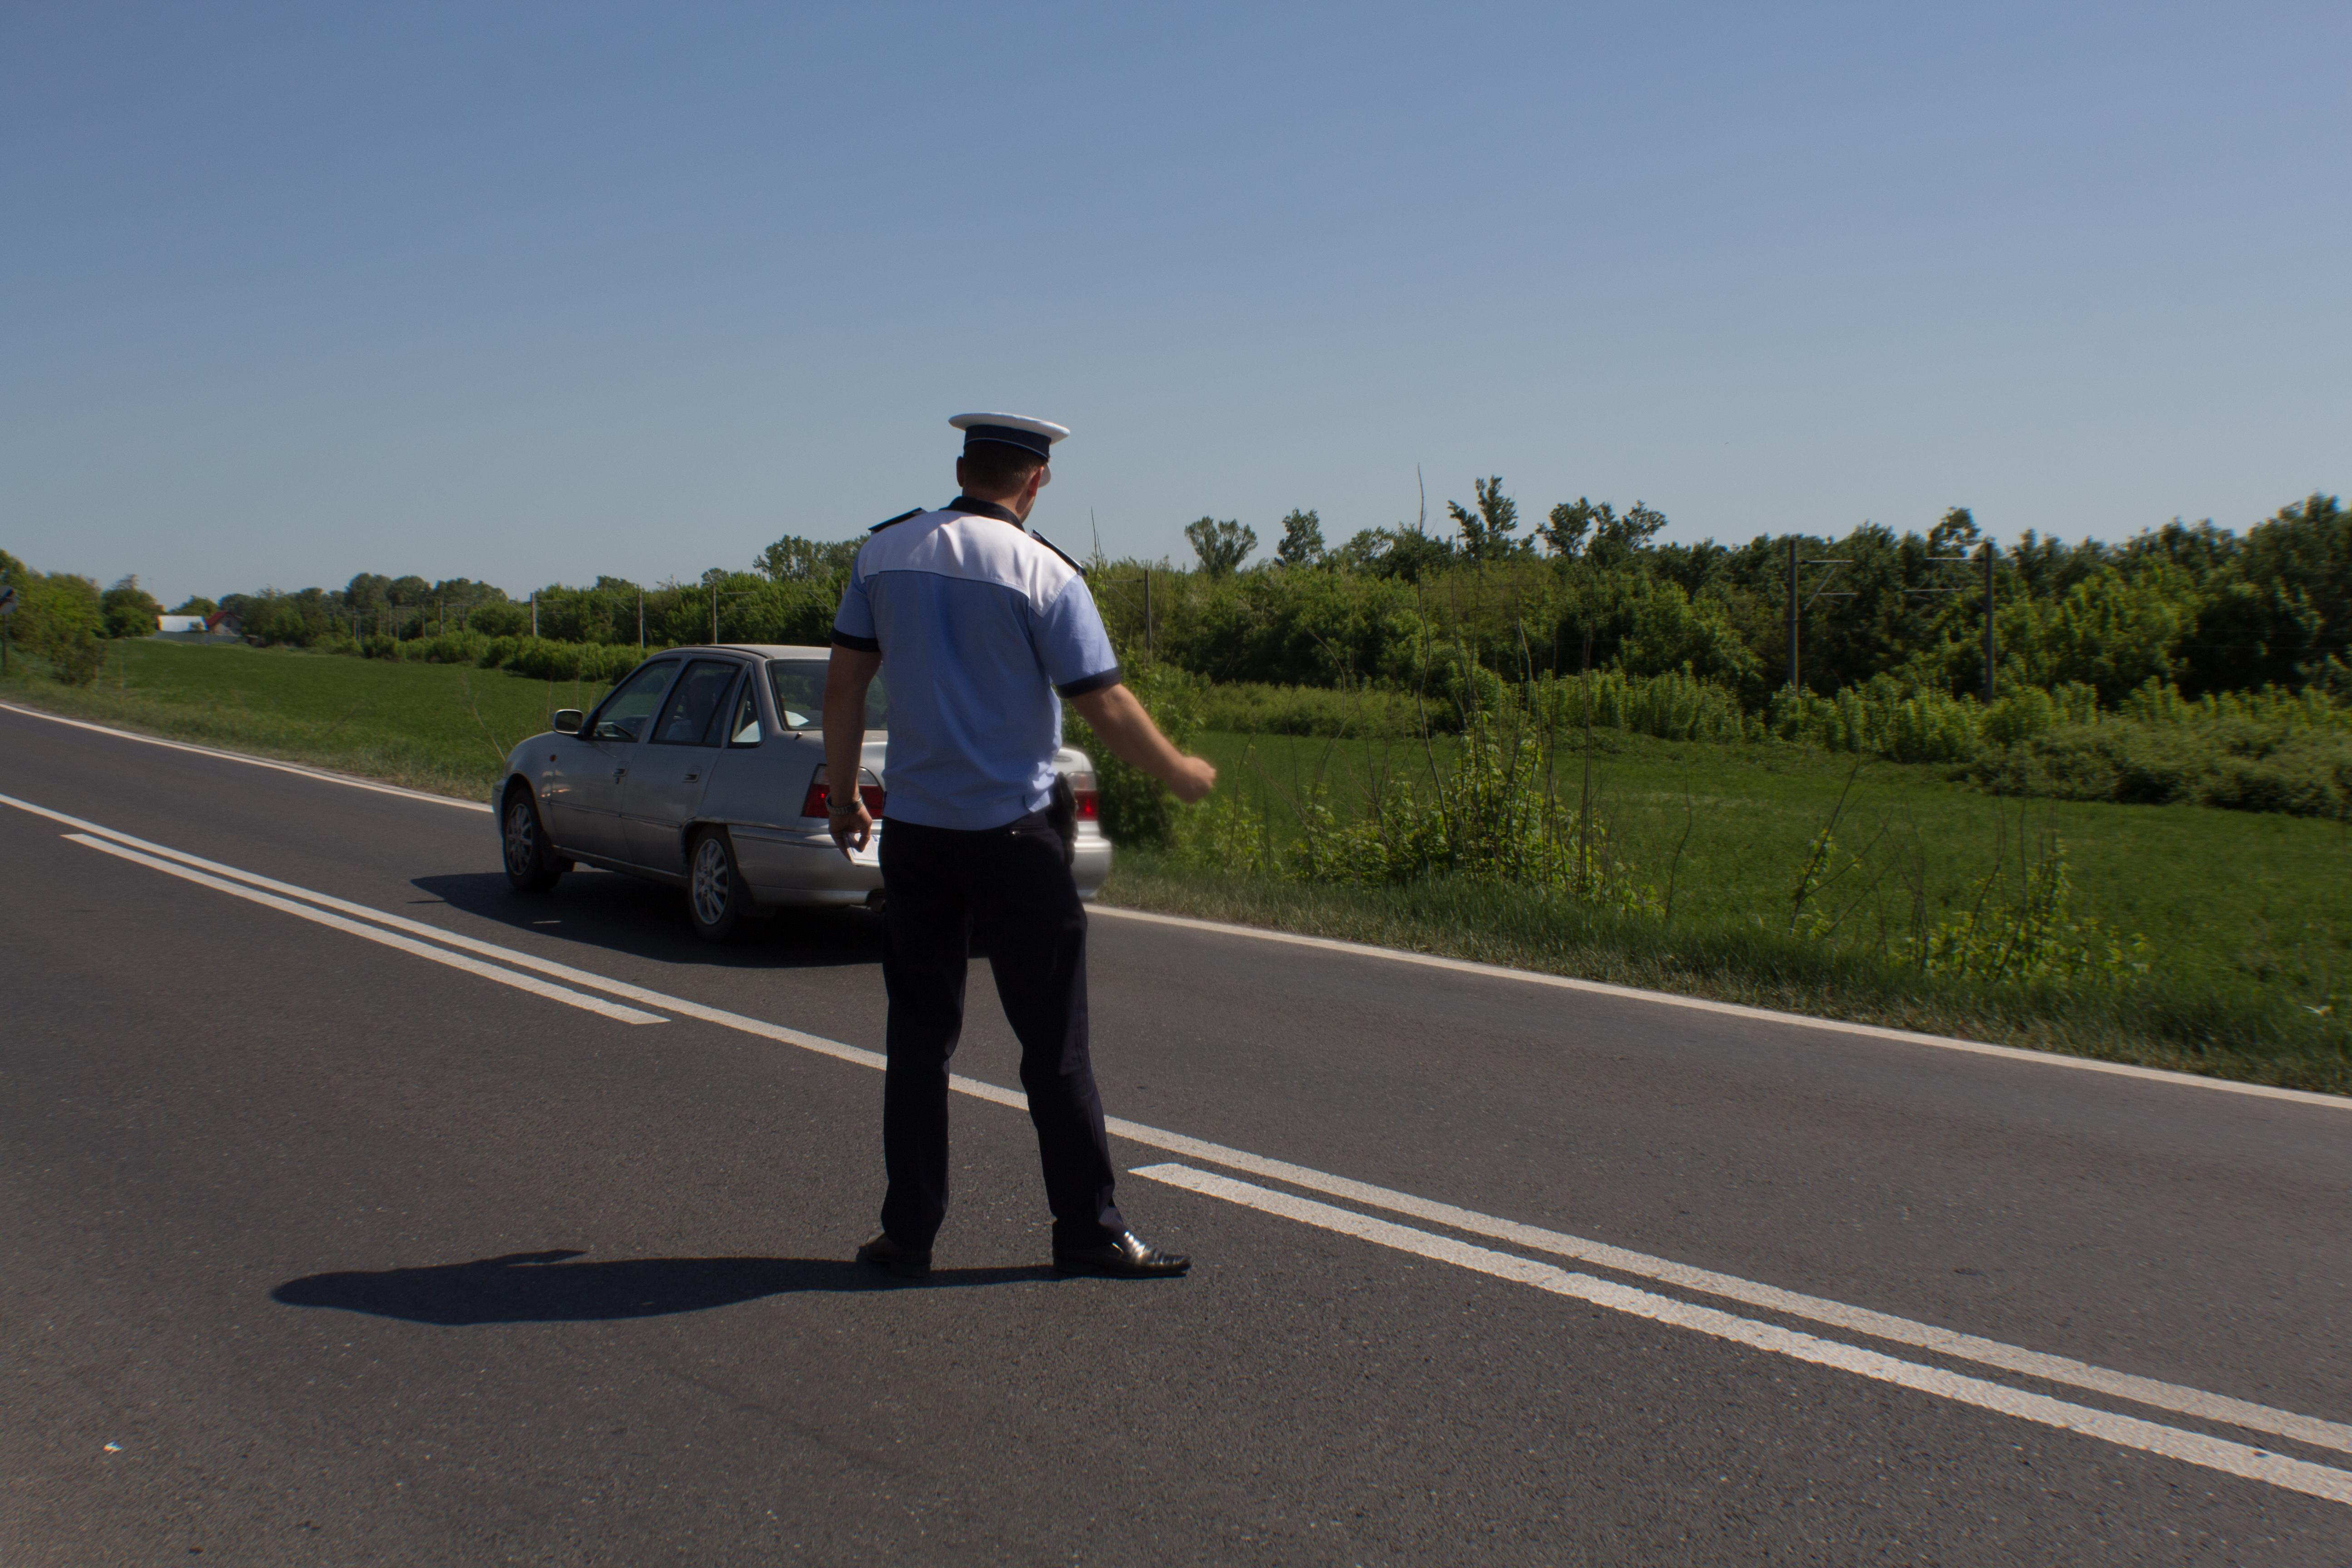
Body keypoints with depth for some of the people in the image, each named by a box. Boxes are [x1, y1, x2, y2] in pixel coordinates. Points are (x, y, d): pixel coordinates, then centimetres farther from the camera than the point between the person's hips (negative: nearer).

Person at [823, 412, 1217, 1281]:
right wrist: (1181, 773, 4)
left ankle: (908, 1232, 14)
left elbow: (843, 684, 6)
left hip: (912, 828, 4)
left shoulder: (885, 553, 3)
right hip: (1013, 832, -4)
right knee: (1054, 1042, 5)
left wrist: (842, 793, 16)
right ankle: (1087, 1229, 11)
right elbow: (1107, 708, -11)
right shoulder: (1045, 573, -10)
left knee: (918, 1036, 11)